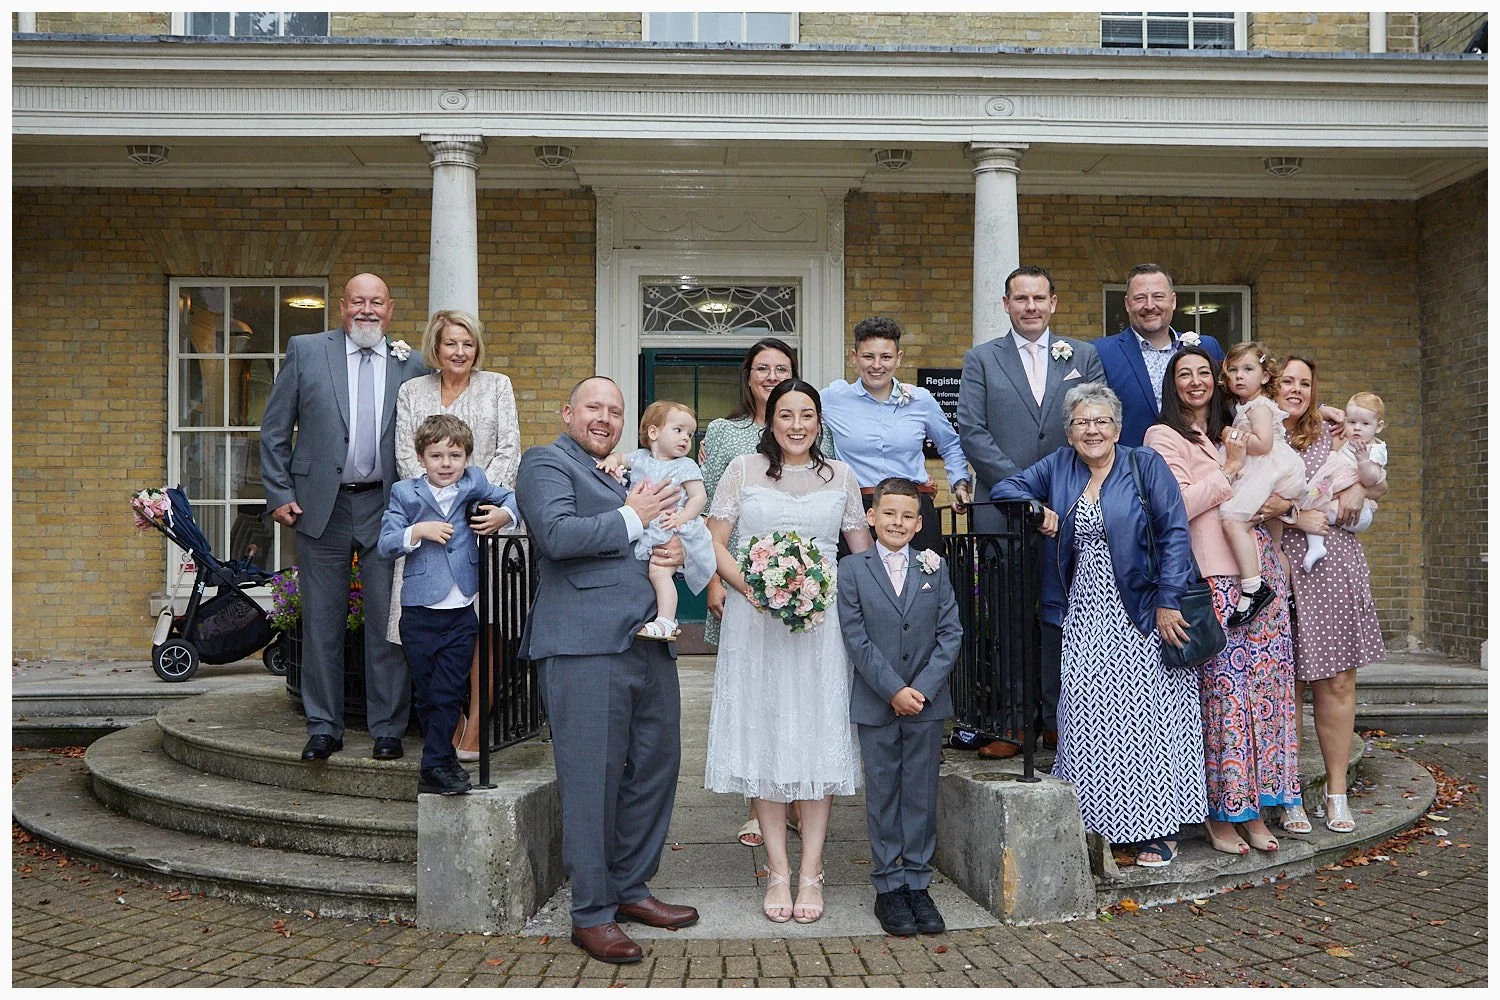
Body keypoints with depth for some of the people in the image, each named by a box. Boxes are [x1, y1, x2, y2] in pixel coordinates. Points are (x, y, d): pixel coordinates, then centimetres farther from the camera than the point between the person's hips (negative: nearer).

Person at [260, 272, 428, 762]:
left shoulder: (410, 364, 6)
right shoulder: (305, 351, 5)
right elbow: (274, 431, 6)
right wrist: (279, 495, 0)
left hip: (387, 506, 0)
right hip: (322, 506, 0)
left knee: (388, 621, 2)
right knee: (321, 622, 7)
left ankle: (388, 728, 13)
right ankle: (323, 727, 18)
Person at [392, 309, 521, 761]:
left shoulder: (497, 386, 12)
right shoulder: (411, 392, 15)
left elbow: (508, 451, 4)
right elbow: (406, 456, 6)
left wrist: (481, 498, -11)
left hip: (482, 519, -2)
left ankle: (475, 725, -1)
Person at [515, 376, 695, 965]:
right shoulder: (546, 463, 2)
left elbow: (662, 532, 30)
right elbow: (557, 535, -15)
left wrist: (676, 548, 6)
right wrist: (632, 518, -7)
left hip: (649, 642, 8)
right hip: (586, 645, -8)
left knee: (657, 766, 11)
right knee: (593, 778, -4)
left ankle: (630, 888, 26)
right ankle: (591, 914, 8)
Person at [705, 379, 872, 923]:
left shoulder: (840, 476, 10)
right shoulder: (743, 470, 6)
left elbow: (863, 553, 14)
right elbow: (715, 541, 2)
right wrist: (746, 584, -13)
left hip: (822, 620, 1)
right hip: (754, 620, -1)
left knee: (819, 738, 1)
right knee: (764, 737, 2)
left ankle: (810, 873, 10)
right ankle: (778, 872, 13)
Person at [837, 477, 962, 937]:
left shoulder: (934, 568, 5)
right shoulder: (852, 569, -1)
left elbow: (951, 633, 1)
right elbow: (856, 638, -7)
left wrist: (922, 687, -10)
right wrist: (894, 690, -13)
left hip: (927, 702, 2)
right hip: (876, 704, -1)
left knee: (921, 795, 7)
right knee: (883, 796, 6)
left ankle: (917, 884, 18)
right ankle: (889, 887, 16)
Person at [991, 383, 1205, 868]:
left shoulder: (1146, 465, -1)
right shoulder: (1059, 466, 10)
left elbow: (1174, 533, -6)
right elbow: (1004, 489, 14)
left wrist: (1167, 601, -13)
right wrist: (1036, 508, -7)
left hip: (1141, 612, -3)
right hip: (1086, 614, 4)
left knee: (1148, 716, -1)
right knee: (1087, 717, -3)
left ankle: (1160, 831, 9)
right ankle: (1094, 821, 7)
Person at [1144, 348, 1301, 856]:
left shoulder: (1228, 434, 23)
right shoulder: (1164, 436, 1)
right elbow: (1175, 506, -11)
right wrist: (1229, 470, -8)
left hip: (1260, 572, 7)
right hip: (1212, 577, -7)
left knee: (1265, 684, 4)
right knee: (1223, 685, -7)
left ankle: (1254, 809, 12)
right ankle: (1219, 815, 3)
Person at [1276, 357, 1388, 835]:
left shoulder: (1328, 436, 17)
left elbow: (1380, 483, 23)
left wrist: (1360, 489, 3)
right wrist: (1294, 516, -14)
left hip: (1336, 567, 3)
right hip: (1280, 570, -3)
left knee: (1338, 682, 3)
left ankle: (1337, 791, 13)